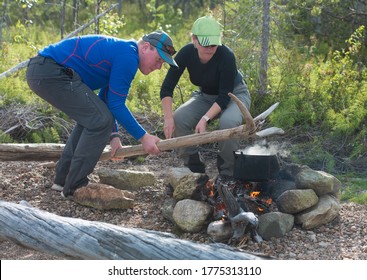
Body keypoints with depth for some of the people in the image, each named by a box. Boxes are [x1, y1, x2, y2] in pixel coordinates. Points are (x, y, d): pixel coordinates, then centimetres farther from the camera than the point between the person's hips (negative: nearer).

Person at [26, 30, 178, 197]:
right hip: (50, 72, -11)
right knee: (99, 120, -12)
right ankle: (74, 187, -5)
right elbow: (116, 105, -12)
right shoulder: (128, 57, -13)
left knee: (90, 118, 20)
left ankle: (63, 178, 24)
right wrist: (143, 138, -6)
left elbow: (106, 99, 25)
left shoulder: (120, 51, 19)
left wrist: (113, 136, 19)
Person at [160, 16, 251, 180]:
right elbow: (167, 88, -18)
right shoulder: (186, 53, -21)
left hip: (234, 95, -4)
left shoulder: (226, 56, -31)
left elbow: (225, 96, -28)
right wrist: (168, 117, -31)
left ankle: (227, 173, -14)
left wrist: (205, 118, -40)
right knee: (178, 119, -23)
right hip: (205, 96, 4)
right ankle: (194, 167, -3)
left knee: (228, 122, -36)